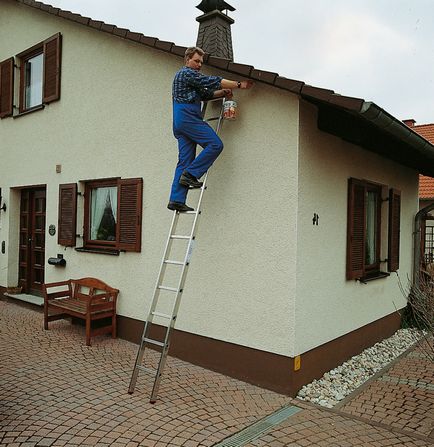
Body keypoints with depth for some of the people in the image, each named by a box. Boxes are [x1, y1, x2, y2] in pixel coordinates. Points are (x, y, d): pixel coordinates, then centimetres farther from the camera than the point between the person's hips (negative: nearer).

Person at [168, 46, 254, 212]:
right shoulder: (187, 73, 0)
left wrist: (222, 92, 13)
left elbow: (205, 93, 30)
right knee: (215, 144, -15)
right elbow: (211, 81, -8)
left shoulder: (182, 75, 32)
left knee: (184, 161, 2)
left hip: (179, 121, 10)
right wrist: (239, 85, -5)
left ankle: (176, 200, -4)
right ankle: (190, 174, -15)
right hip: (187, 117, -10)